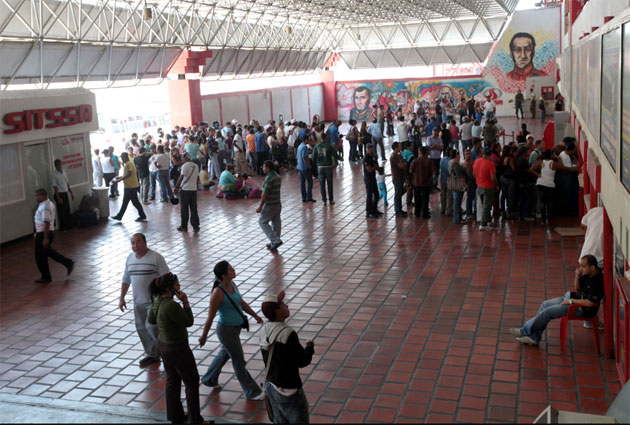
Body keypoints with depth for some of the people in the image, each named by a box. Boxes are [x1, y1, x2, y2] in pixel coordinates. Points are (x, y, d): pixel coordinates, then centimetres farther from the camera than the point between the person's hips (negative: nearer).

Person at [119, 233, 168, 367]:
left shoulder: (156, 257, -12)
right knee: (142, 328, 11)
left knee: (151, 327, -12)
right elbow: (126, 279, 17)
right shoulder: (130, 258, 8)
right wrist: (122, 298, 15)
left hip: (154, 300, -6)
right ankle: (152, 355, 25)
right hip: (138, 301, 7)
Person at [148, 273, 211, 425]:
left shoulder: (157, 300, -4)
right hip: (177, 350, -9)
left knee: (172, 381, 21)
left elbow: (151, 320, 11)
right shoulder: (172, 305, -32)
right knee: (192, 382, 7)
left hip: (163, 346, 9)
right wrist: (185, 302, -23)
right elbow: (189, 322, -22)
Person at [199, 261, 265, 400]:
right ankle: (252, 392, 21)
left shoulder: (232, 284, -2)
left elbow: (242, 303, 13)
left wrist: (255, 316, 18)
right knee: (239, 361, 6)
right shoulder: (218, 292, -27)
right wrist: (204, 336, -11)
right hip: (226, 330, -9)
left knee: (225, 354, 26)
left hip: (236, 328, 9)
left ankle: (209, 379, 48)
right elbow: (210, 317, -19)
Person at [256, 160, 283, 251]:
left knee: (262, 222, 2)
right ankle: (274, 243, 21)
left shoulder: (269, 179, -21)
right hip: (278, 204, 9)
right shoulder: (277, 177, 9)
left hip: (269, 205, -9)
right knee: (276, 223, 12)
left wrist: (260, 207, -16)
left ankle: (275, 240, -6)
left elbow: (265, 194, -21)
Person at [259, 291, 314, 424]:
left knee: (280, 421, 19)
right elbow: (303, 361, -19)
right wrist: (310, 346, -1)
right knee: (300, 421, 8)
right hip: (288, 389, -7)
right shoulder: (288, 334, -27)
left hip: (270, 385, 7)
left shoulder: (264, 330, -4)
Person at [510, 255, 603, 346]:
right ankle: (534, 338, 4)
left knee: (548, 312, -14)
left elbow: (590, 303, -30)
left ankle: (525, 331, 3)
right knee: (545, 304, 5)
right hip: (573, 297, 10)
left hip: (583, 308, -10)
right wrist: (577, 276, -8)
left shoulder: (598, 282, -28)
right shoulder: (587, 273, -1)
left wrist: (571, 301, -19)